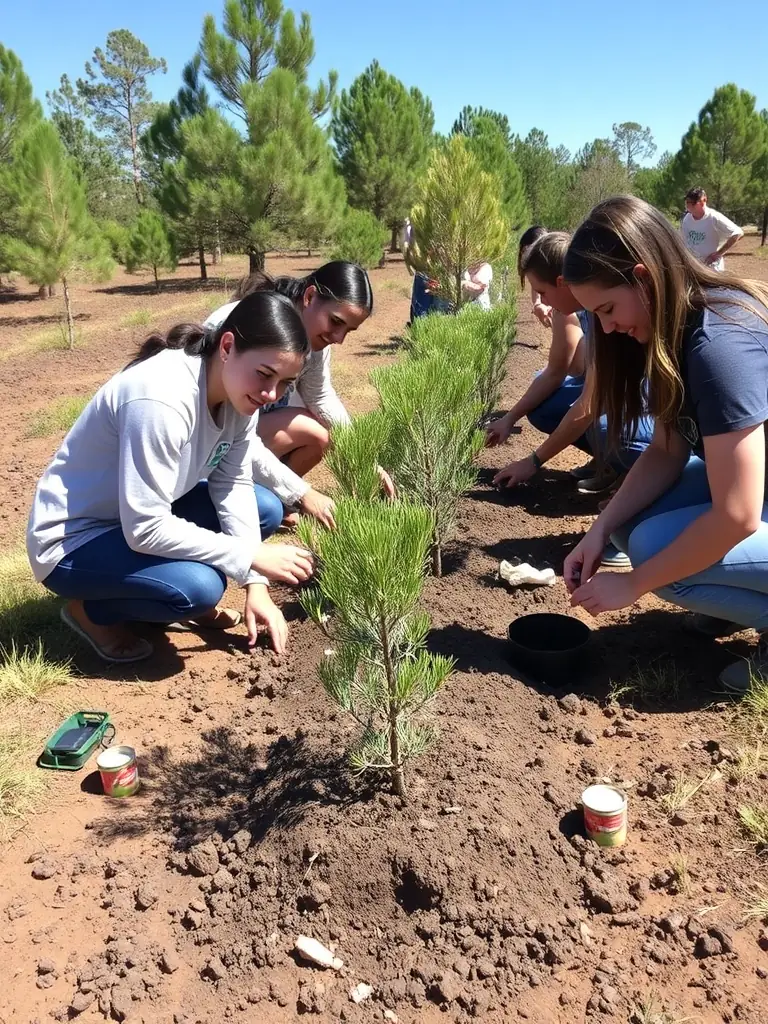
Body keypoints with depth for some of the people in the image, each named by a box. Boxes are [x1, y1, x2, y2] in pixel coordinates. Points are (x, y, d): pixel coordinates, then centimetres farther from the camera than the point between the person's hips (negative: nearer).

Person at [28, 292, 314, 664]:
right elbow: (145, 531, -32)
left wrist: (255, 585, -12)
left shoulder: (239, 389, -9)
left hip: (144, 517, 8)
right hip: (73, 540, -8)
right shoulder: (161, 398, -34)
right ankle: (91, 609, -1)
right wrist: (251, 557, -27)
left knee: (267, 511, -2)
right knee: (199, 586, -30)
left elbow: (233, 484, -5)